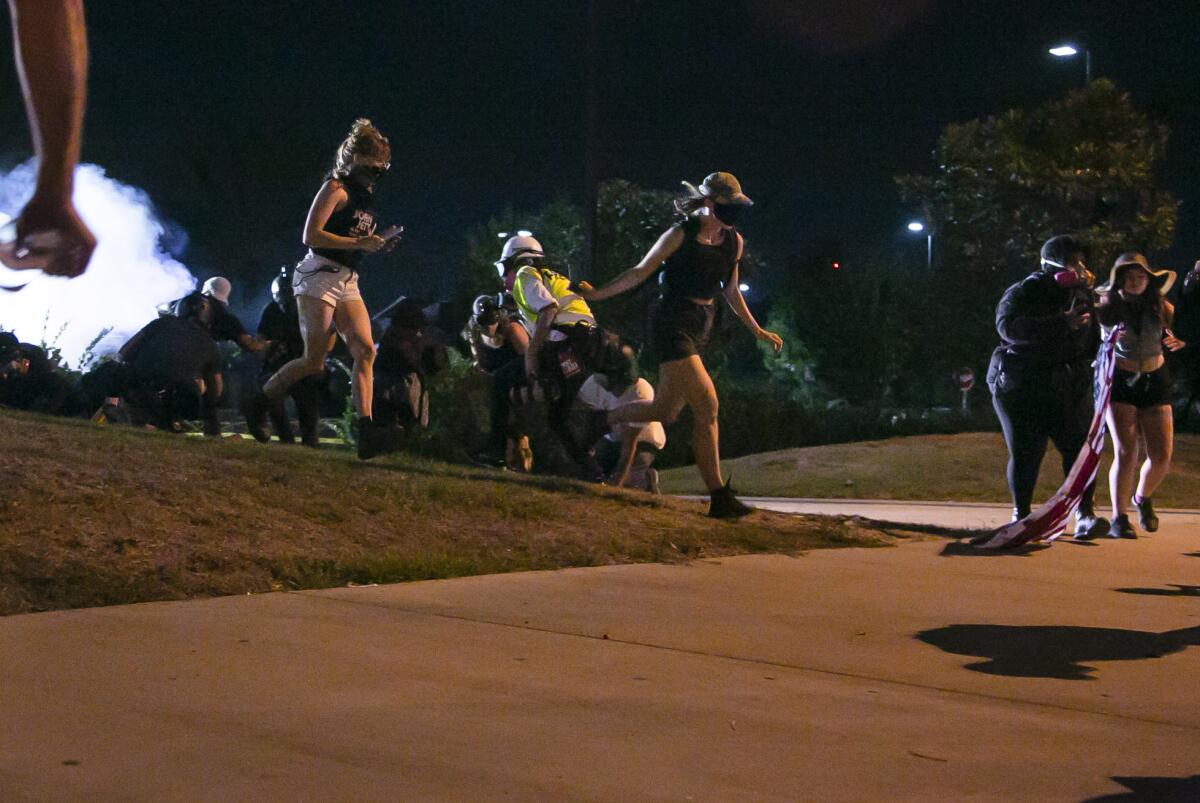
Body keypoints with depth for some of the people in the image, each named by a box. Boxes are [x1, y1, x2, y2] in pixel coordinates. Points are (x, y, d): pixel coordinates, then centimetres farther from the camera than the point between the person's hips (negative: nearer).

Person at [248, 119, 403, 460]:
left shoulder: (365, 195, 19)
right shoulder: (337, 188, -7)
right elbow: (311, 235, -16)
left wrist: (378, 241, 8)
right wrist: (360, 243, -17)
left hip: (348, 282, 8)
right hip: (320, 276, -8)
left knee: (365, 350, -10)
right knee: (314, 361, -7)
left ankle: (367, 432, -19)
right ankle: (259, 403, 15)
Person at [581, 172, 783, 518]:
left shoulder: (734, 242, 10)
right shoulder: (681, 235, -9)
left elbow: (730, 291, 23)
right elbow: (641, 272, -1)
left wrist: (756, 330, 24)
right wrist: (596, 294, -3)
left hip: (702, 327, 8)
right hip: (674, 323, -8)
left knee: (666, 410, 10)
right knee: (707, 405, -16)